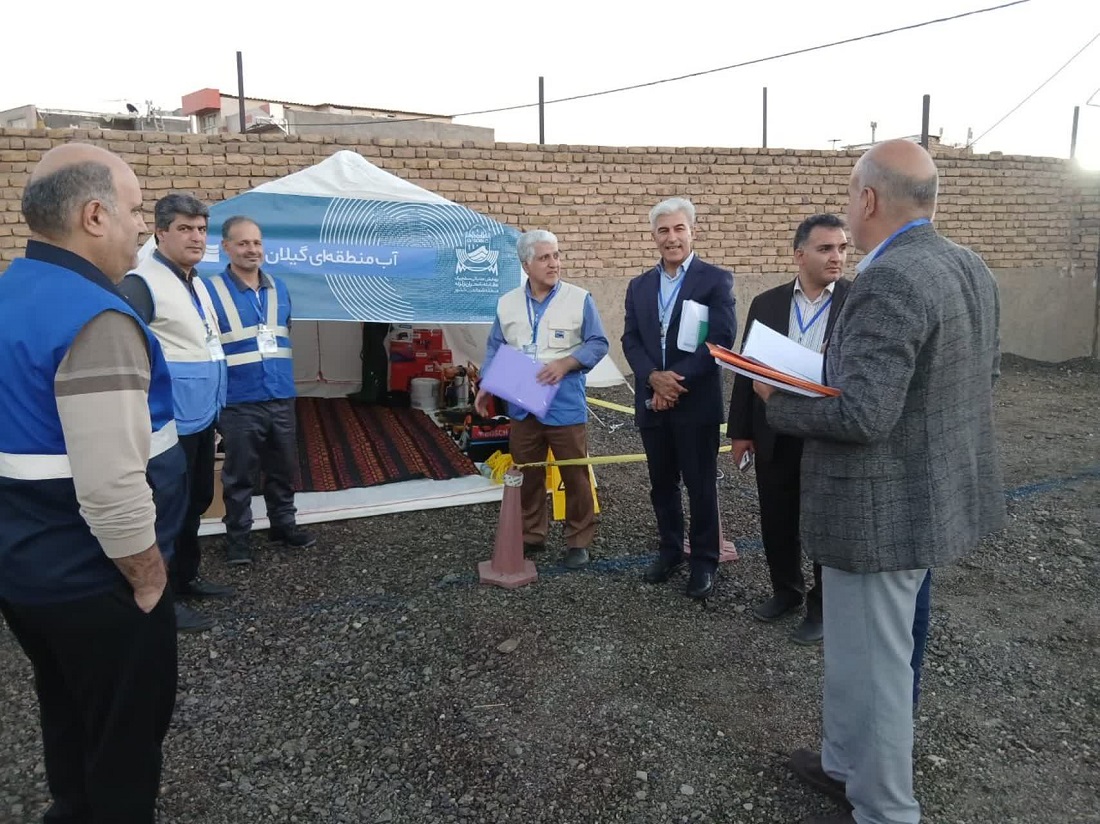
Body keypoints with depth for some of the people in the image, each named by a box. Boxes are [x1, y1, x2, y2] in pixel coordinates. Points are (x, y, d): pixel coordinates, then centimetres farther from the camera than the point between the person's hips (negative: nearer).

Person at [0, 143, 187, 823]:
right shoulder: (95, 319, -25)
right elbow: (111, 487, -31)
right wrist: (149, 579, -15)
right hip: (91, 581, -9)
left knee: (68, 718, 27)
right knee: (124, 738, 12)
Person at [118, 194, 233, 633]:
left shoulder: (198, 283, 15)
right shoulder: (141, 283, -15)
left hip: (202, 416, 9)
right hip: (170, 421, -9)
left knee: (197, 499, 18)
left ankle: (186, 576, 34)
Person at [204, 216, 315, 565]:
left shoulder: (279, 288, 9)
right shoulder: (212, 290, -8)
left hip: (281, 398, 5)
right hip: (239, 402, -5)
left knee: (284, 468, 16)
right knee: (239, 473, 7)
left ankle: (283, 523, 32)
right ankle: (238, 536, 20)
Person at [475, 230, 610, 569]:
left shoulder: (579, 299, -5)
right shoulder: (507, 303, 6)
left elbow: (598, 344, -4)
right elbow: (494, 349, 12)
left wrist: (566, 363, -18)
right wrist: (487, 386, 1)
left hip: (566, 407, -3)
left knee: (575, 476, 4)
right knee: (527, 476, 13)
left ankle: (578, 541, 18)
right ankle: (531, 536, 29)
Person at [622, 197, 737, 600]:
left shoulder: (716, 280, -4)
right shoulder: (639, 285, 11)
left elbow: (721, 339, -13)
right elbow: (630, 340, 5)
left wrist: (677, 379, -18)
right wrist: (655, 377, -13)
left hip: (696, 402, -4)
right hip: (651, 402, 5)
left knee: (701, 486, 5)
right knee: (662, 485, 14)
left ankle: (704, 560, 19)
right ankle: (670, 550, 30)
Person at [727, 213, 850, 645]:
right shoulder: (766, 303, 3)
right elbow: (746, 368, 5)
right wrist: (740, 431, 4)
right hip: (774, 435, 3)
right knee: (776, 519, 15)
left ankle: (823, 605, 29)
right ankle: (786, 589, 37)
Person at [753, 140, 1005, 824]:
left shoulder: (888, 282, -25)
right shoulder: (973, 269, 6)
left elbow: (860, 416, -29)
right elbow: (984, 371, 17)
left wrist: (776, 398, -14)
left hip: (885, 508, -10)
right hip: (938, 492, 10)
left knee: (873, 663, 7)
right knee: (863, 648, 24)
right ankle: (848, 765, 42)